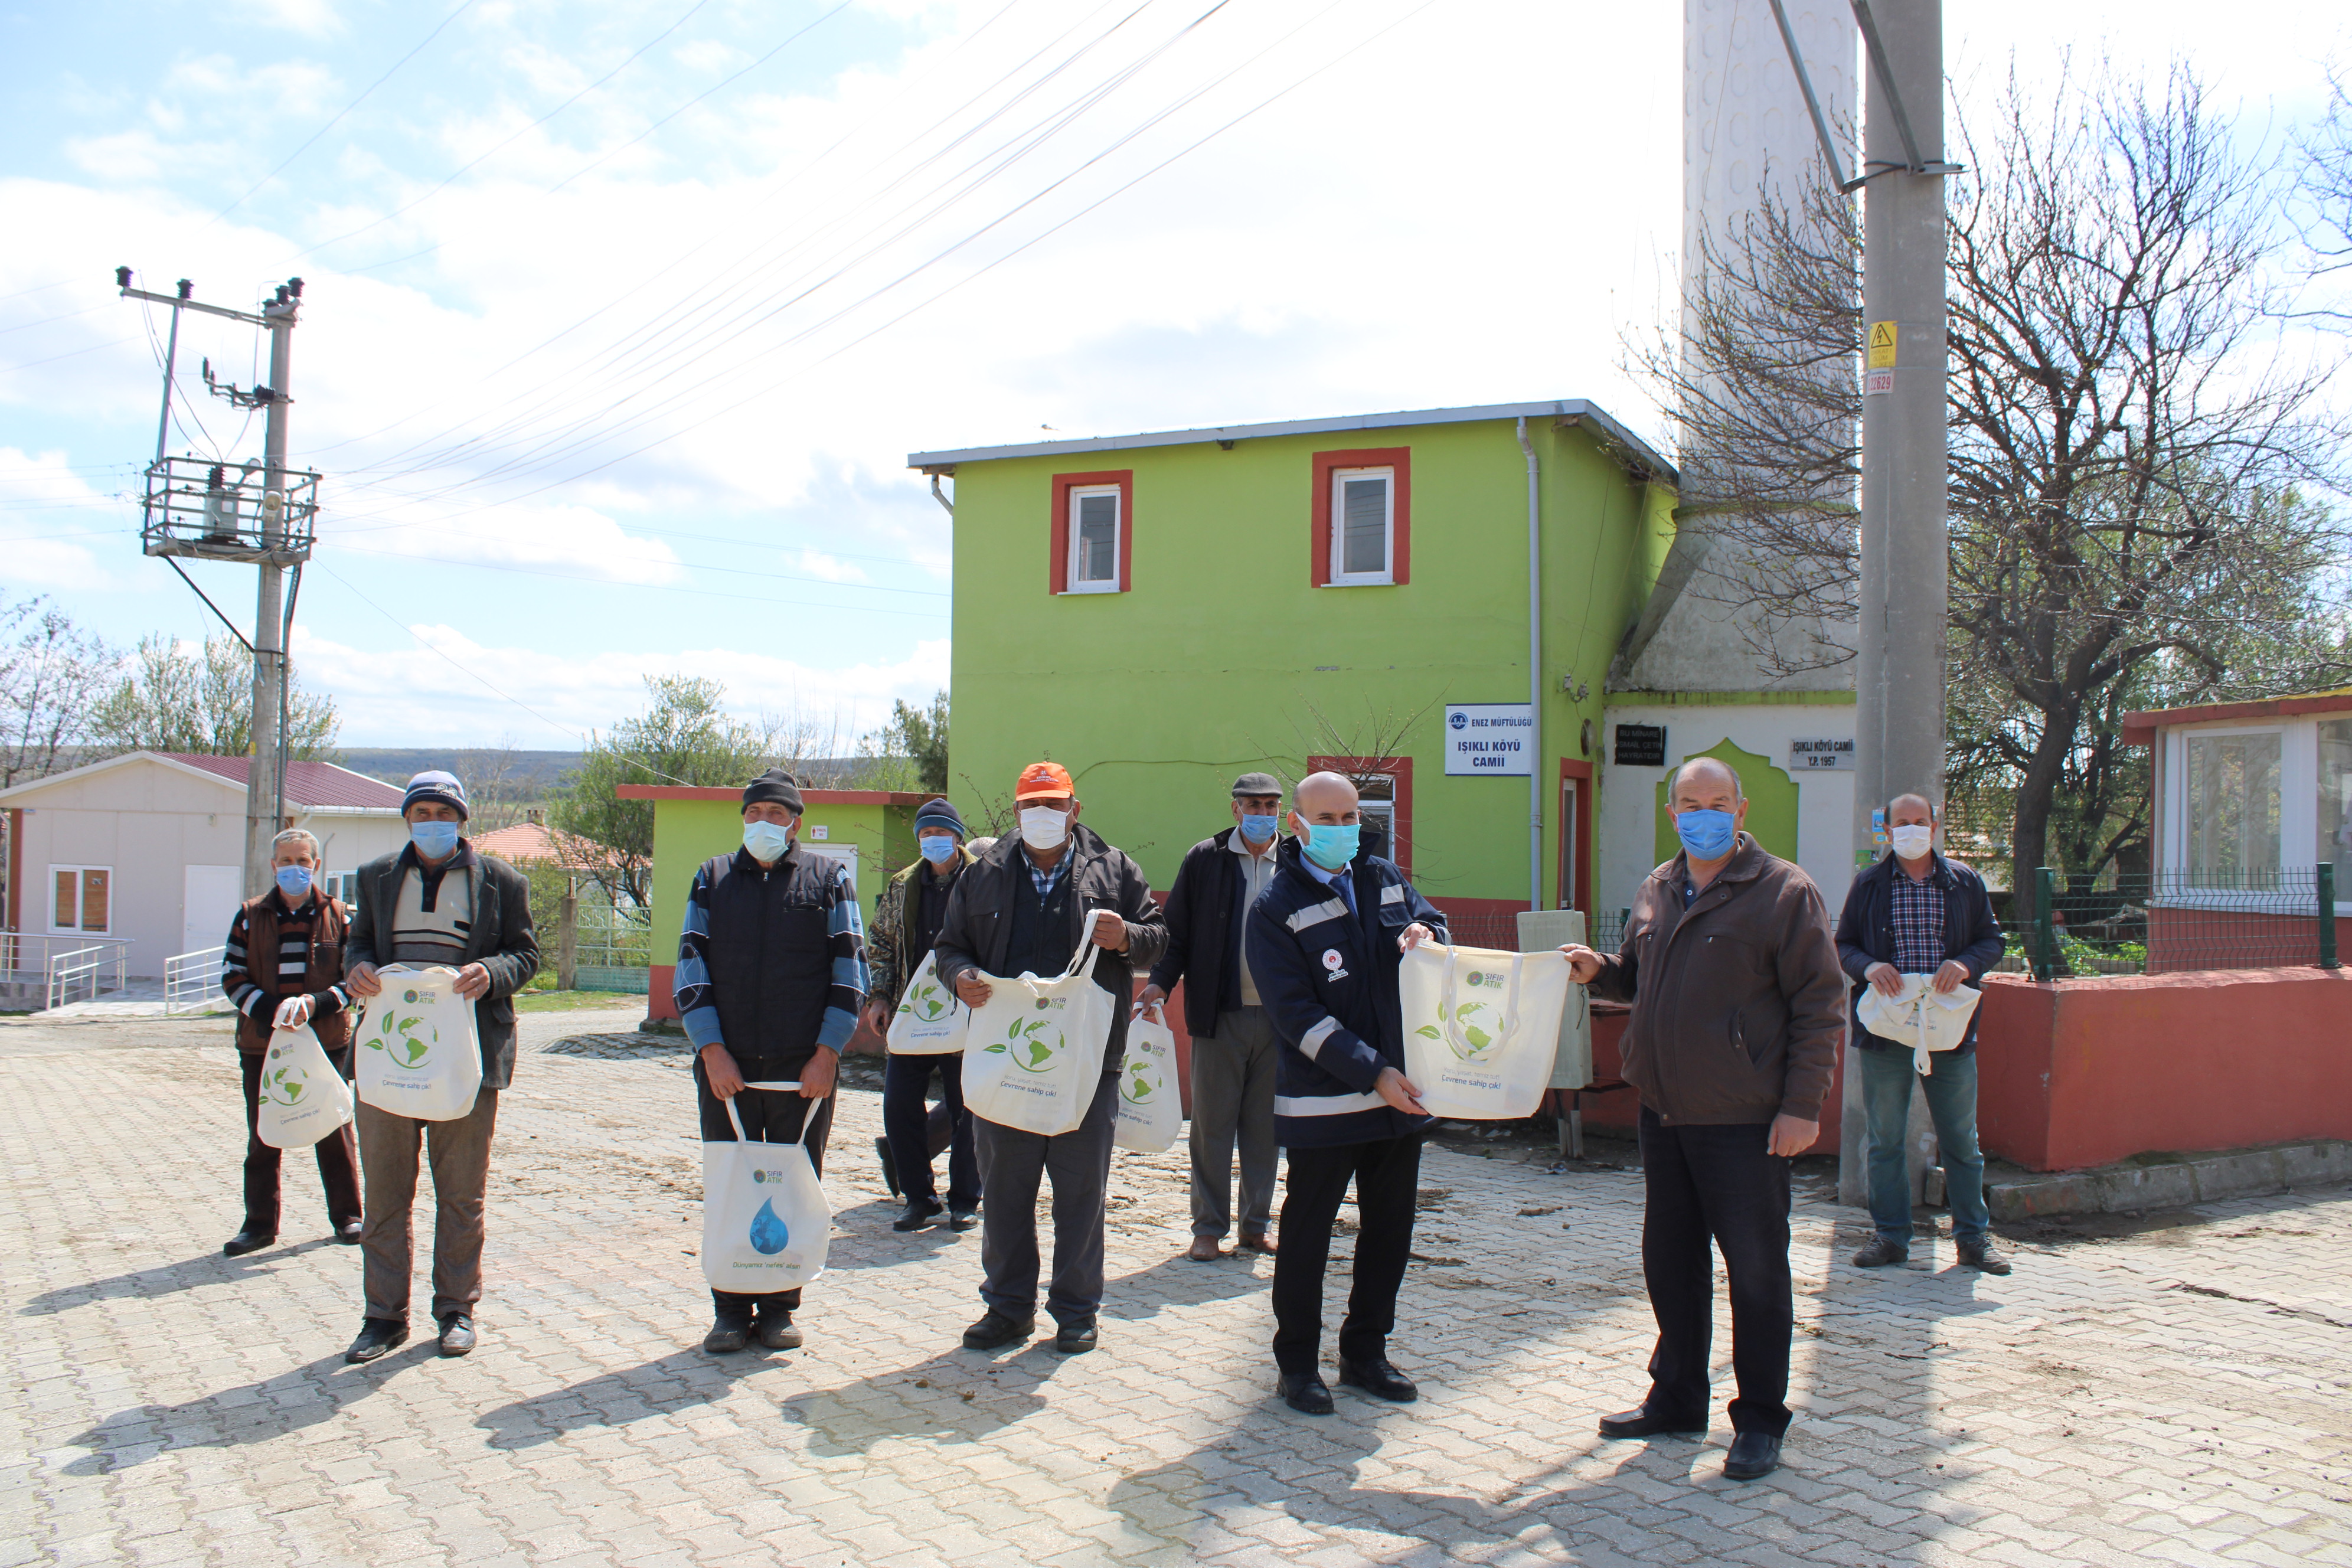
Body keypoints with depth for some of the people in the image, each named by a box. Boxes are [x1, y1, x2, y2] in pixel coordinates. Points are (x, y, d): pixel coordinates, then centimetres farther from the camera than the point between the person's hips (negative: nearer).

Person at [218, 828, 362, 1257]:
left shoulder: (339, 916, 3)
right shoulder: (250, 916, 5)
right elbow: (232, 978, 1)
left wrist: (314, 1005, -17)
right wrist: (272, 1010, -16)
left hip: (327, 1041, -1)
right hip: (263, 1044, 1)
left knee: (334, 1132, 7)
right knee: (262, 1137, 7)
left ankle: (346, 1215, 18)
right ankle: (260, 1223, 17)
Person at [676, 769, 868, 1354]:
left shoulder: (828, 878, 6)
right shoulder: (712, 878, 11)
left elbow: (849, 969, 2)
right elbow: (691, 965, 5)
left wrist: (826, 1053, -6)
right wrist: (712, 1051, -6)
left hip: (804, 1069, -1)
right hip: (726, 1066, 1)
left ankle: (779, 1307, 17)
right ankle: (731, 1311, 16)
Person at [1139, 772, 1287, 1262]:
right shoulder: (1204, 859, 1)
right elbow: (1177, 930, 1)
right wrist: (1161, 982, -12)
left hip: (1279, 1017, 2)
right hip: (1220, 1015, -1)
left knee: (1265, 1126, 9)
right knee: (1212, 1124, 4)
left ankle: (1256, 1225, 22)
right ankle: (1208, 1228, 15)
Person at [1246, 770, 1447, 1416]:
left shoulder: (1384, 879, 7)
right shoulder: (1275, 908, -9)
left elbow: (1432, 922, 17)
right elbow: (1296, 1014, -15)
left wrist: (1425, 935, -10)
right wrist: (1372, 1073, -22)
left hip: (1401, 1094, 6)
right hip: (1322, 1101, -5)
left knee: (1389, 1229, 14)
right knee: (1307, 1234, 5)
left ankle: (1365, 1353, 29)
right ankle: (1298, 1363, 20)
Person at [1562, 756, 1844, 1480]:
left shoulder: (1784, 892, -8)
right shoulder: (1656, 891, 11)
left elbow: (1820, 1006, -9)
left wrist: (1802, 1105, -14)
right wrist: (1598, 971, 2)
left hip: (1745, 1122, -6)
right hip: (1663, 1114, 7)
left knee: (1756, 1271, 3)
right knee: (1670, 1261, 15)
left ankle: (1761, 1420, 17)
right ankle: (1677, 1397, 30)